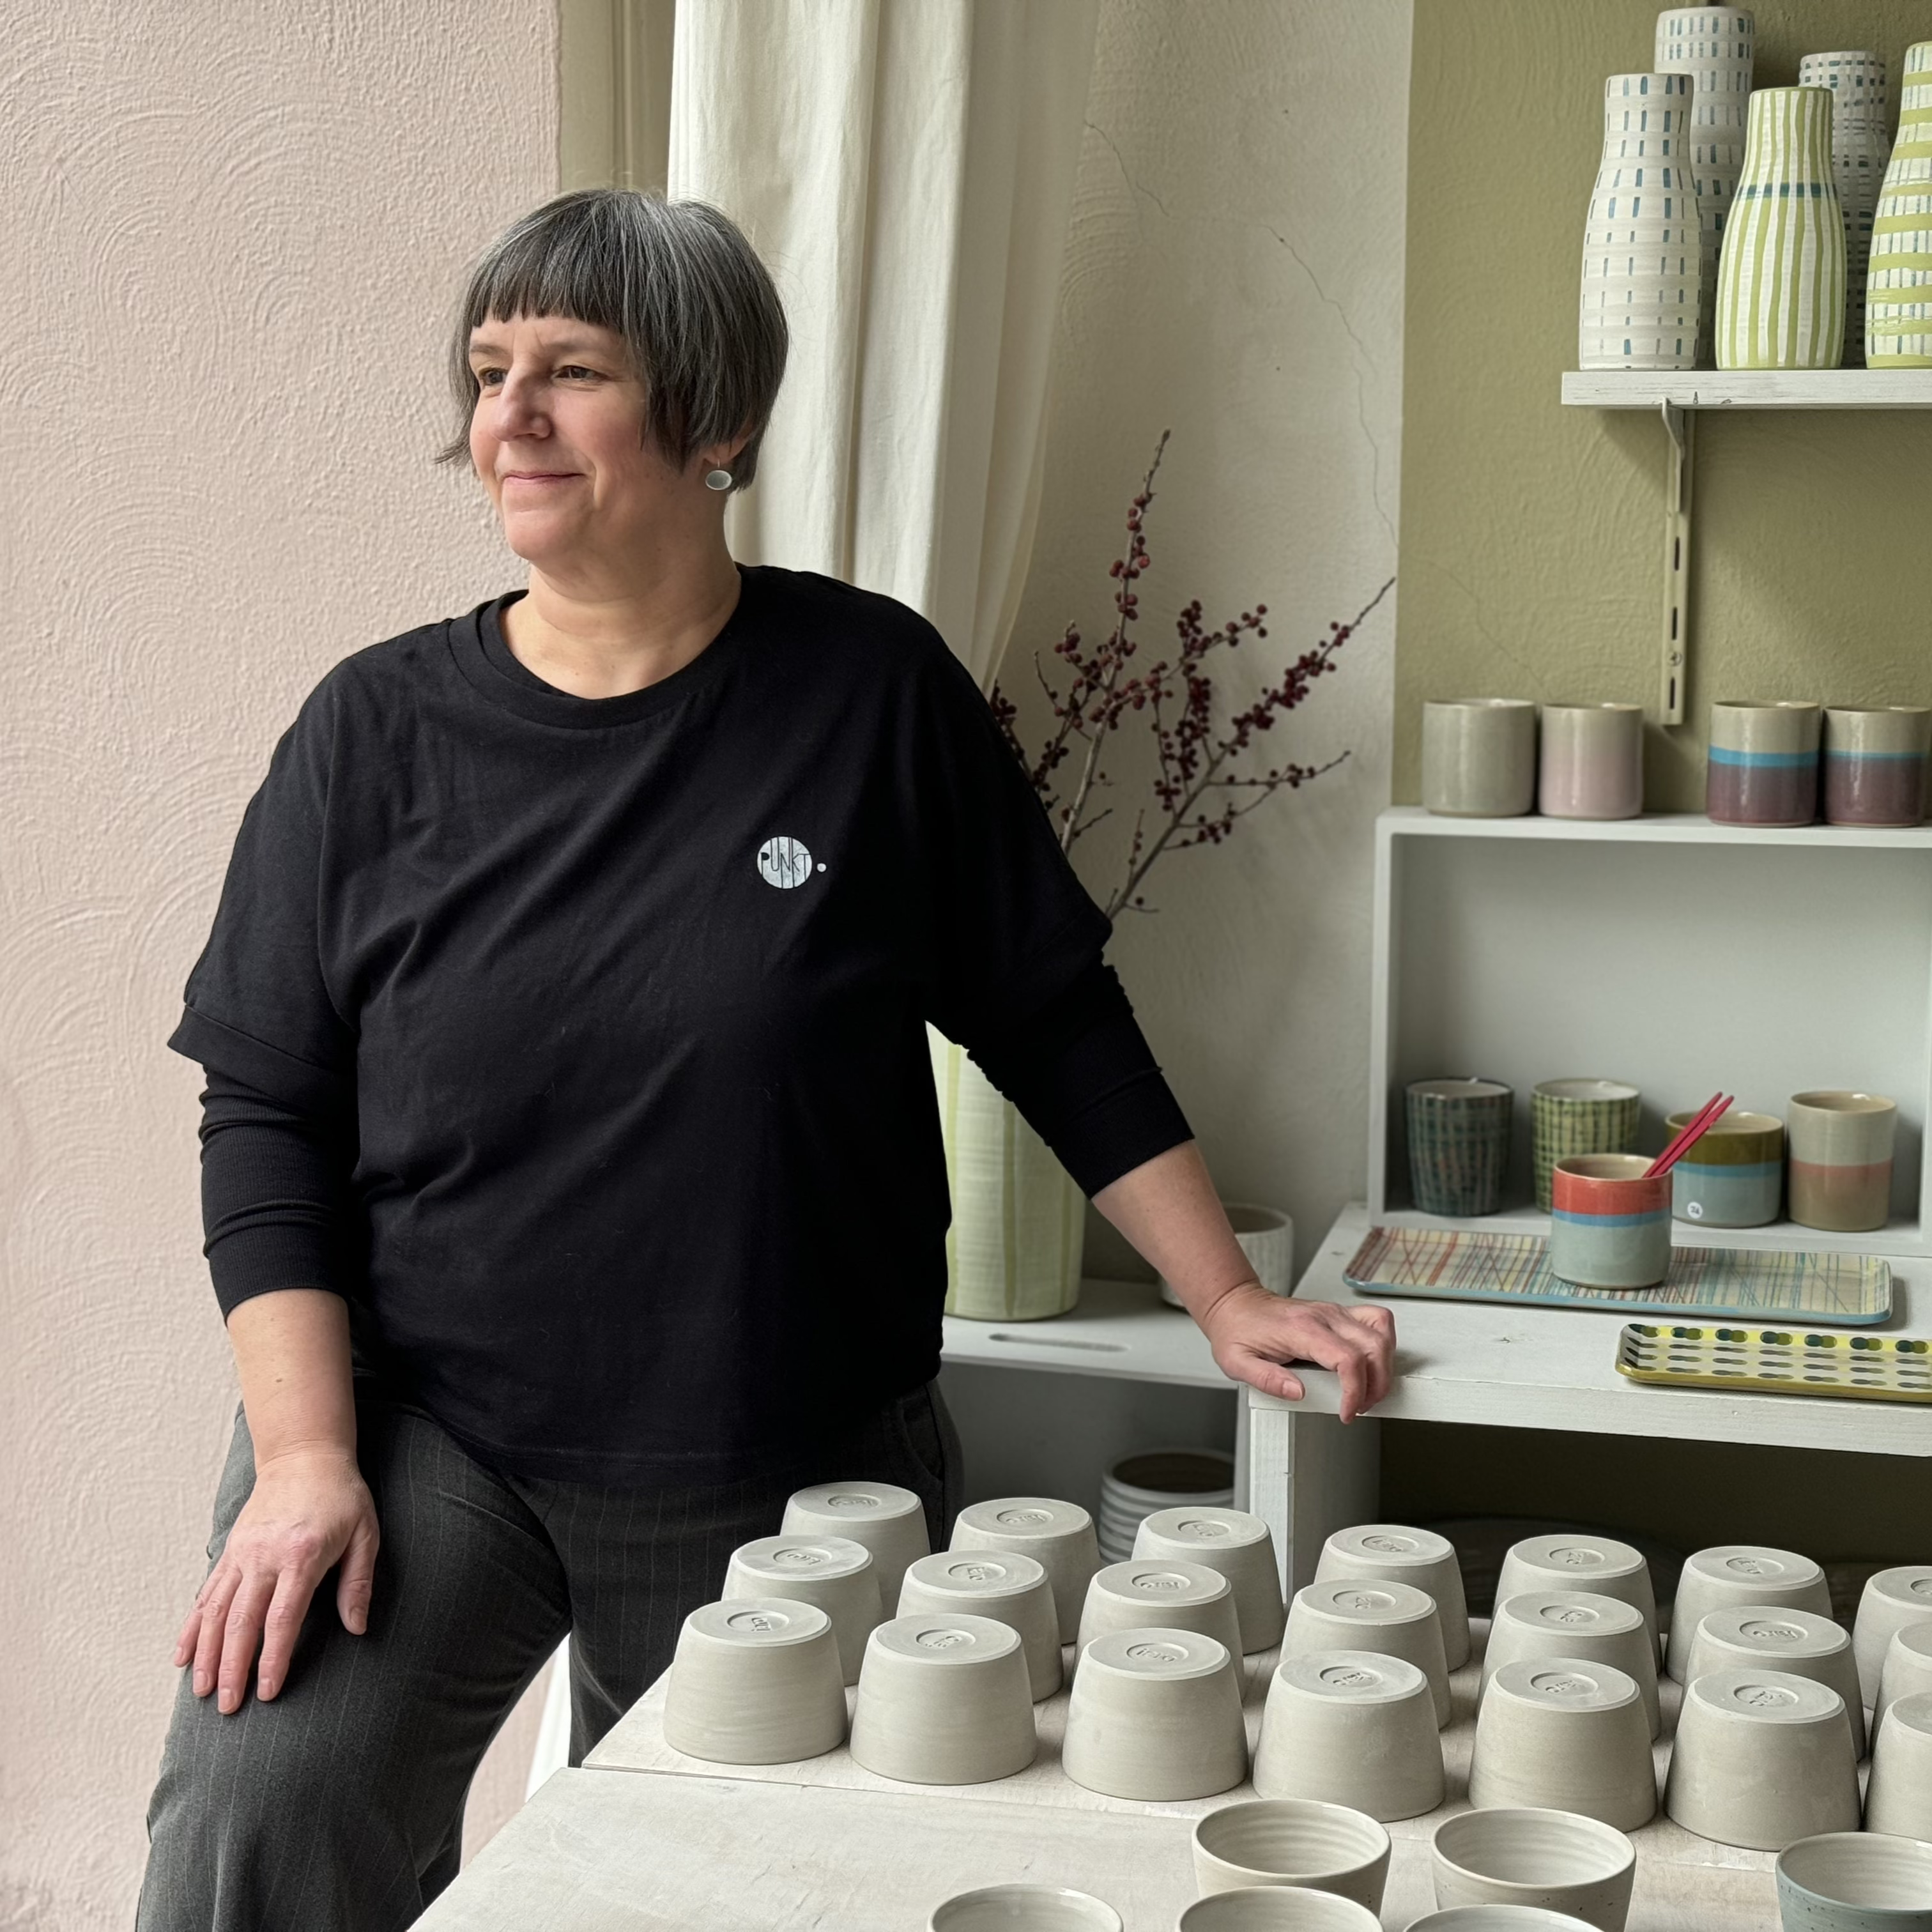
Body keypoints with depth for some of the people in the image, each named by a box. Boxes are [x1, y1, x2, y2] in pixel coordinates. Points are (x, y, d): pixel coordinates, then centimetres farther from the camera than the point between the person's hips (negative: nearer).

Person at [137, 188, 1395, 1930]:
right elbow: (269, 1123, 0)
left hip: (806, 1471, 1)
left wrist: (1226, 1297, 2)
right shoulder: (379, 729, -1)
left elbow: (1053, 1022, 4)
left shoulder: (874, 689, -3)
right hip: (426, 1431, 0)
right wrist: (305, 1458, -11)